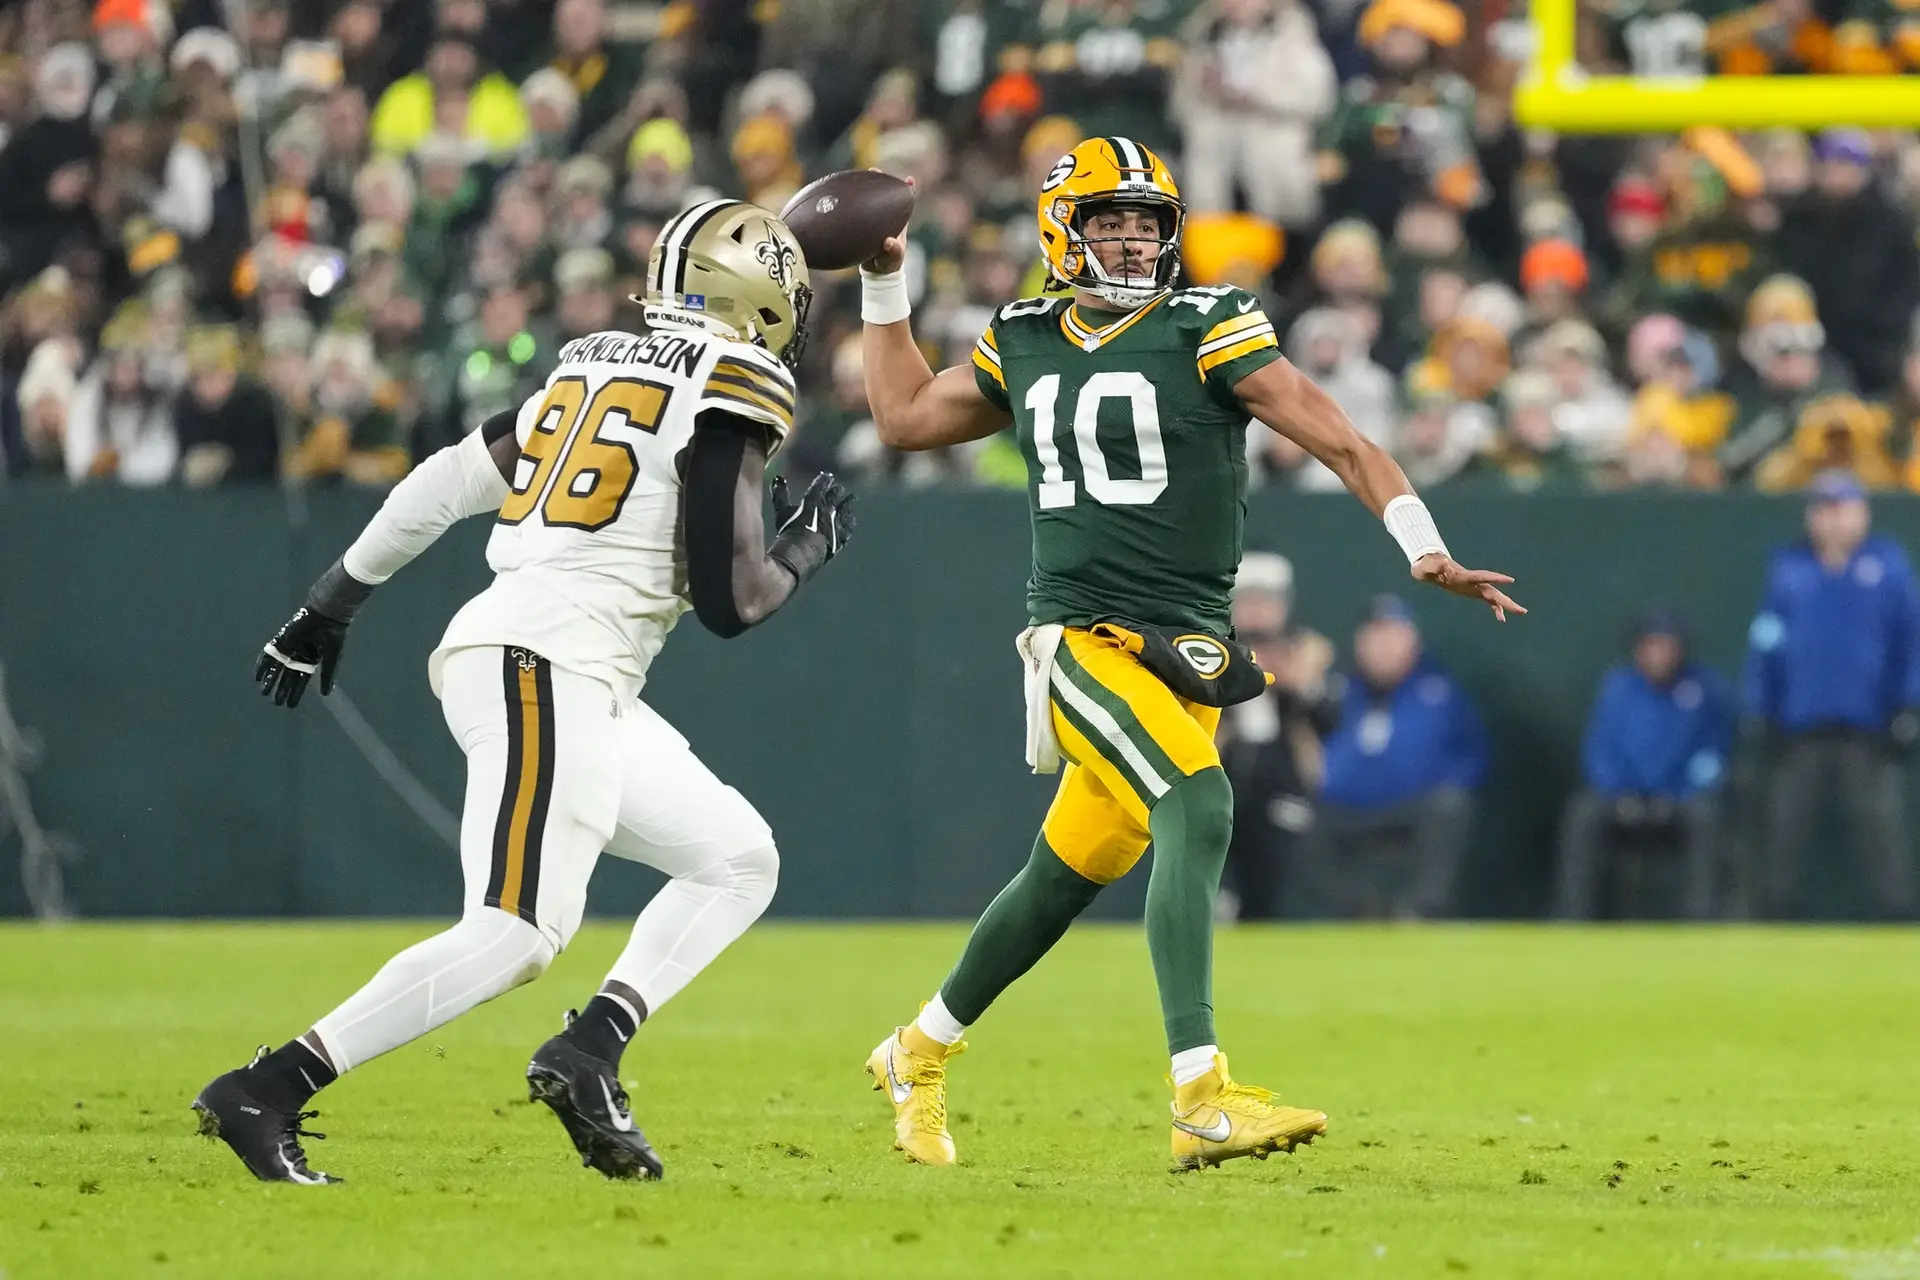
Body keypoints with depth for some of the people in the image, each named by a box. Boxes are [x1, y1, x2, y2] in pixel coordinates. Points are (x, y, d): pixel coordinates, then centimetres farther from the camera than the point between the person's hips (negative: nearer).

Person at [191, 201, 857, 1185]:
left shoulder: (591, 369, 20)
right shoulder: (728, 399, -5)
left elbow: (445, 482, 19)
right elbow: (731, 600, -9)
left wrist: (331, 605, 26)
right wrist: (804, 551, 12)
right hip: (547, 669, -10)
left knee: (737, 860, 14)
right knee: (516, 937, -17)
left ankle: (587, 1054, 0)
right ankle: (265, 1093, -21)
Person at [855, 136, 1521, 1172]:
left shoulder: (1207, 331, 0)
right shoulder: (1024, 345, 10)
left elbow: (1339, 441, -6)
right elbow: (906, 417, 27)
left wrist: (1423, 549, -18)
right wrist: (884, 282, 23)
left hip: (1184, 649, 1)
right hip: (1082, 638, -1)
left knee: (1067, 877, 11)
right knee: (1196, 816, -25)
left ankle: (920, 1056, 35)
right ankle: (1203, 1102, -33)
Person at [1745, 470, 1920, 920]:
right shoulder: (1788, 568, 8)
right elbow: (1764, 642, 9)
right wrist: (1760, 711, 3)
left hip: (1868, 729, -2)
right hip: (1800, 727, 2)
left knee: (1882, 827, -5)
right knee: (1784, 827, 4)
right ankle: (1775, 916, 11)